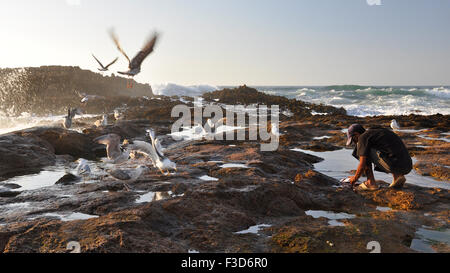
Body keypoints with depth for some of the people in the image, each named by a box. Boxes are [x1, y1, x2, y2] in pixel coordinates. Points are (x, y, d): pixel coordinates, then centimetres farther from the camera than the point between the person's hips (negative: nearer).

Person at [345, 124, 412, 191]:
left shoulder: (363, 137, -1)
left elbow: (362, 166, -6)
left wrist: (355, 178, 14)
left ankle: (371, 183, 6)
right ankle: (397, 176, 13)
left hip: (394, 165, -8)